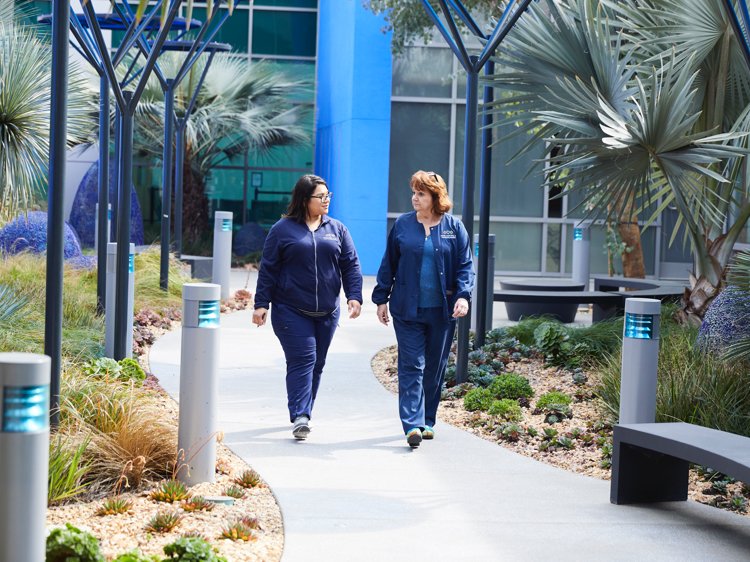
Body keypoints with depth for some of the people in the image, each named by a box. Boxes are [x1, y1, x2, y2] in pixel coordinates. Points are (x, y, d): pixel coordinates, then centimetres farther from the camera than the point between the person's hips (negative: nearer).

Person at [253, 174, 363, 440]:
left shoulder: (336, 229, 9)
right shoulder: (282, 229, -1)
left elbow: (351, 265, 8)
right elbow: (268, 269, 0)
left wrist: (354, 296, -5)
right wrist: (261, 304, -4)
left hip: (327, 313, 4)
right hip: (291, 311, -4)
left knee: (316, 364, 10)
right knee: (302, 360, -13)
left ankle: (304, 413, 22)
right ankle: (299, 417, -16)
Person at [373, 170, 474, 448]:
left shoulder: (454, 227, 3)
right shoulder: (402, 225, 4)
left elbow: (465, 265, 2)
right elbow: (388, 264, 8)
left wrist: (463, 295, -12)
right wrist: (381, 298, 6)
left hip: (442, 311, 1)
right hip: (407, 310, -1)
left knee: (435, 368, 9)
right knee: (411, 366, -8)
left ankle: (427, 421, 21)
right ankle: (412, 424, -14)